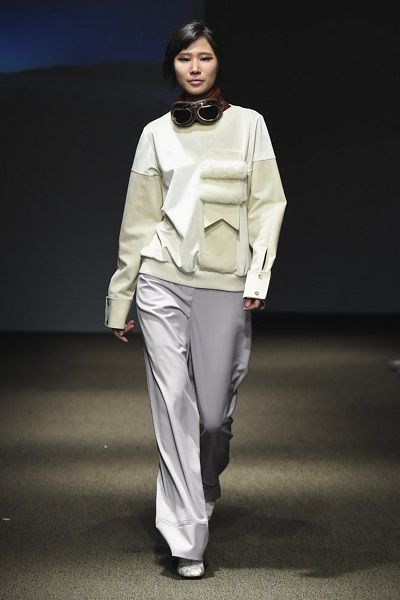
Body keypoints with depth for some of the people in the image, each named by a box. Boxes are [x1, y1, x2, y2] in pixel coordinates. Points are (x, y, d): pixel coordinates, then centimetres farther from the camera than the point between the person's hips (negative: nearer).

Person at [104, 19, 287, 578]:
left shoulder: (249, 124, 7)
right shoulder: (156, 134, 9)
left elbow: (268, 203, 3)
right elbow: (139, 220, 11)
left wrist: (258, 275, -9)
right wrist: (121, 300, 11)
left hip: (225, 285, 0)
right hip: (164, 280, 0)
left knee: (215, 408, 2)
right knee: (174, 402, -5)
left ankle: (205, 482, 37)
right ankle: (188, 542, -1)